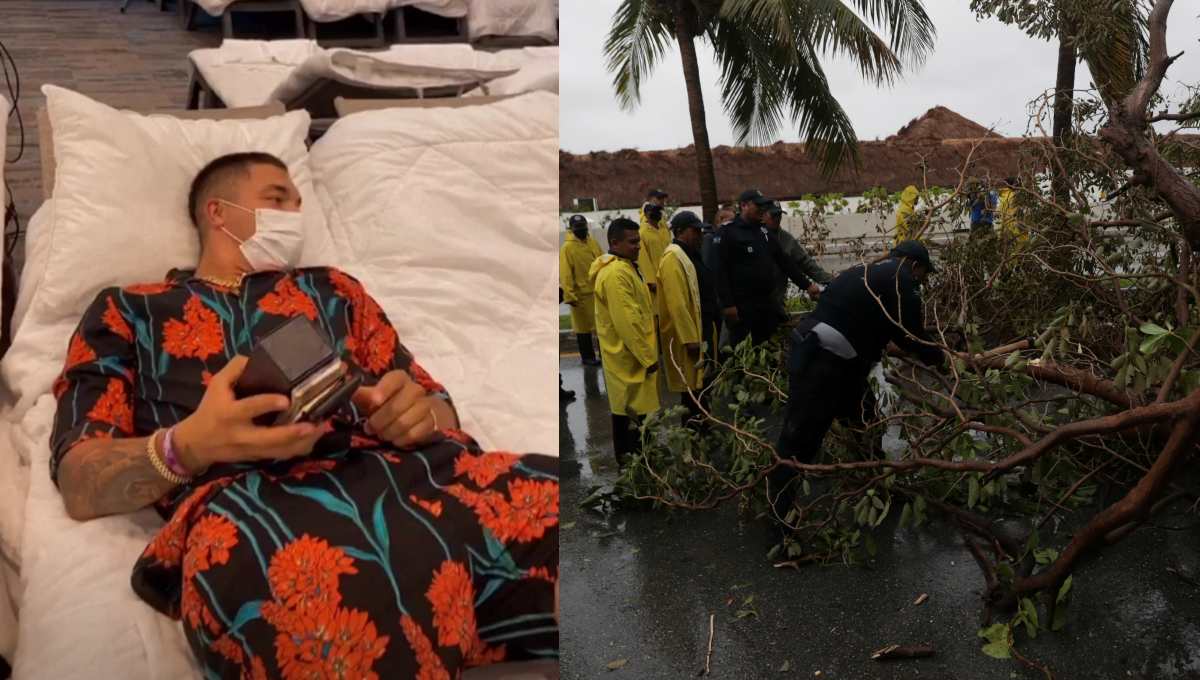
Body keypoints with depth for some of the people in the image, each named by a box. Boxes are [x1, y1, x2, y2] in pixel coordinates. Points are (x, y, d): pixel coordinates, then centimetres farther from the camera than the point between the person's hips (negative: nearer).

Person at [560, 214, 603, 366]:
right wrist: (569, 295, -20)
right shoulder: (567, 247, -12)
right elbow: (565, 274, -15)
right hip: (581, 295, -6)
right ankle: (587, 357, 17)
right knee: (584, 326, 5)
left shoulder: (593, 243, 7)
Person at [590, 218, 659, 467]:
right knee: (631, 412, 0)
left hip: (632, 352, 10)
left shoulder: (623, 266, 12)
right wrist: (647, 356, -20)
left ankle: (630, 457, 29)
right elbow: (627, 321, -26)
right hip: (630, 355, -10)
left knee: (628, 408, 18)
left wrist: (647, 352, 21)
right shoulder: (616, 273, -23)